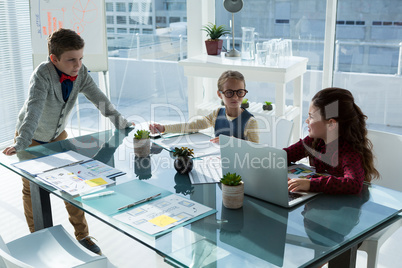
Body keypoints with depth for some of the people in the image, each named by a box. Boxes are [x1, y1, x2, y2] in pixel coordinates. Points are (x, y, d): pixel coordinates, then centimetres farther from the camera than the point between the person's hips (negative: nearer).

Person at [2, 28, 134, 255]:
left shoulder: (81, 73, -18)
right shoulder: (43, 74, -33)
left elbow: (99, 99, -19)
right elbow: (34, 109, -44)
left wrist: (122, 123, -30)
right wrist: (20, 143, -53)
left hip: (58, 135, 4)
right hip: (32, 138, -4)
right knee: (32, 189, 8)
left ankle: (82, 235, 23)